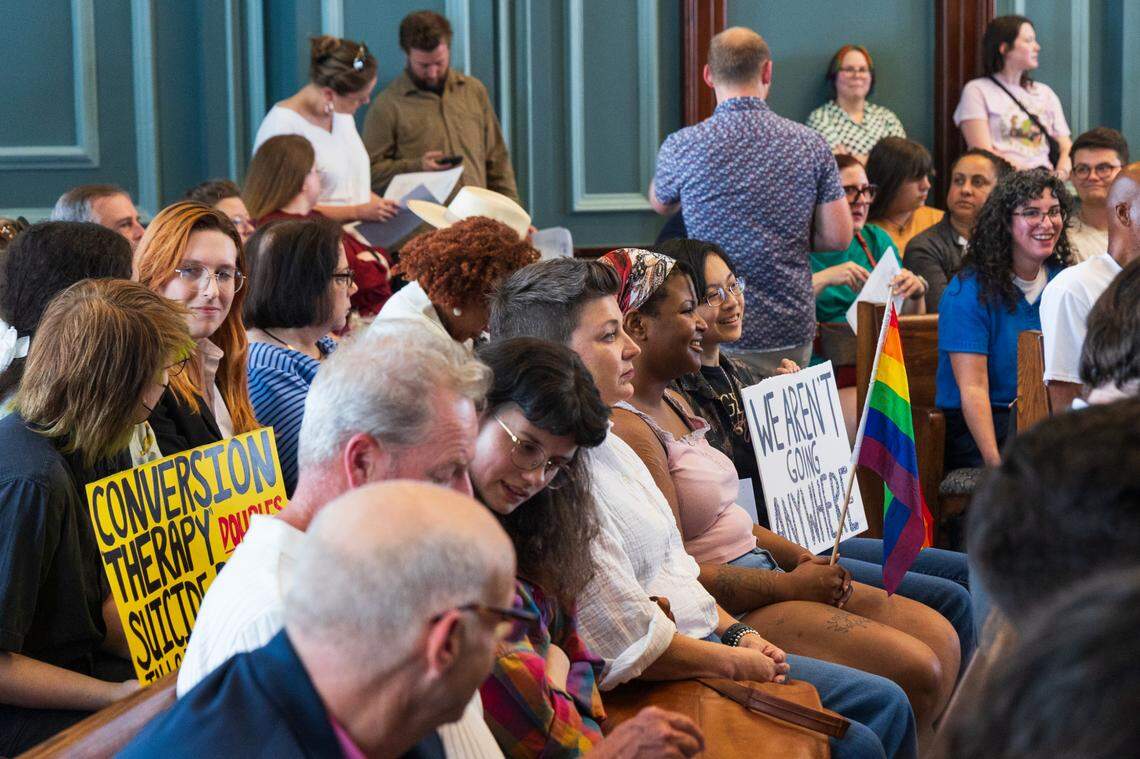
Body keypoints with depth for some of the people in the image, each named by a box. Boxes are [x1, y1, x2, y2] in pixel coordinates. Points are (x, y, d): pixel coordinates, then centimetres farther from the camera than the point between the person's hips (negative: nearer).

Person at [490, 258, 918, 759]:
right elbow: (634, 646, -24)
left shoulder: (605, 444, 11)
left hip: (703, 642, 11)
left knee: (886, 703, 10)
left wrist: (736, 632, 7)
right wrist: (734, 662, -11)